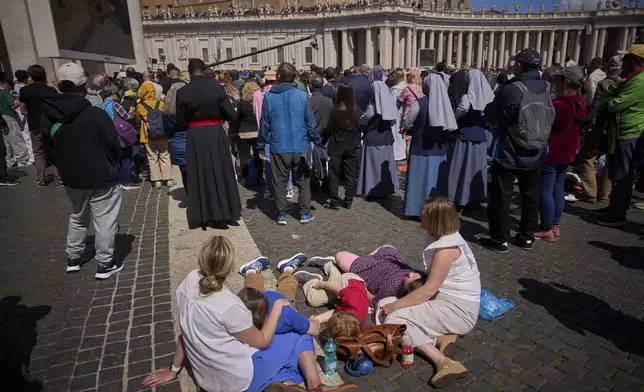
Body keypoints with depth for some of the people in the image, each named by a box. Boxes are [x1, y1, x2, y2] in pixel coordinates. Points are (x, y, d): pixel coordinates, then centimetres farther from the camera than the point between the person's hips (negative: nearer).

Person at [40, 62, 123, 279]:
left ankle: (73, 259, 35)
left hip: (71, 179, 6)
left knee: (78, 218, 25)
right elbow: (115, 147, -12)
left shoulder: (48, 116, -4)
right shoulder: (96, 115, -21)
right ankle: (105, 264, 15)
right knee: (105, 222, 6)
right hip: (102, 179, -6)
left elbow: (50, 150, 5)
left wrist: (65, 168, 19)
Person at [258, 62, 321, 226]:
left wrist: (261, 145, 10)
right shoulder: (302, 95, -6)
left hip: (278, 147, 0)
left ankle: (281, 214, 15)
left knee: (280, 181, 10)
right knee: (303, 180, 13)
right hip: (300, 146, 0)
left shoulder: (269, 96, -5)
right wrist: (317, 142, 8)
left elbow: (265, 123, 0)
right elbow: (310, 122, -2)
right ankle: (304, 213, 16)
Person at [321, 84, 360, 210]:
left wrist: (322, 140, 6)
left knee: (334, 174, 5)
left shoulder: (337, 109, -14)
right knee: (350, 173, 11)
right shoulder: (355, 109, 0)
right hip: (351, 146, 5)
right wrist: (354, 139, 15)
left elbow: (329, 128, -8)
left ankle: (335, 201, 7)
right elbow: (359, 127, 6)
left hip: (337, 145, -5)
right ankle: (348, 201, 16)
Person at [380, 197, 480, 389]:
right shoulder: (442, 237, 7)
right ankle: (441, 336, -5)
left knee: (393, 319, -19)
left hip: (458, 310, -10)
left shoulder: (446, 248, -22)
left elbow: (429, 290, -23)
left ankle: (443, 362, -23)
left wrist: (394, 306, -16)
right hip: (447, 300, 10)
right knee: (387, 305, 3)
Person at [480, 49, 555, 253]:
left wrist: (490, 106, 13)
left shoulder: (510, 89, -19)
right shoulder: (546, 88, 1)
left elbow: (491, 115, -6)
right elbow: (550, 119, 14)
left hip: (509, 154, -6)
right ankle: (527, 237, 25)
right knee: (530, 197, 15)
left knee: (501, 197, 5)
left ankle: (499, 239, 10)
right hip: (536, 154, 6)